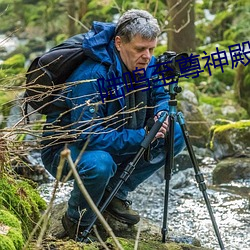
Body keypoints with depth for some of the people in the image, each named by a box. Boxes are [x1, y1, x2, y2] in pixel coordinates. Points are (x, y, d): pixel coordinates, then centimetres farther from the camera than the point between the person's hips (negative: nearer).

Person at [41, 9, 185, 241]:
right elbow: (89, 136, -35)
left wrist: (161, 114, -14)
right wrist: (142, 137, -35)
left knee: (175, 135, -4)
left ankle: (115, 194, 6)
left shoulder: (147, 65, -8)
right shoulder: (91, 76, -32)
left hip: (115, 142, 8)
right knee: (99, 164, -41)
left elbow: (160, 96, 10)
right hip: (65, 148, -8)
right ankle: (77, 222, -9)